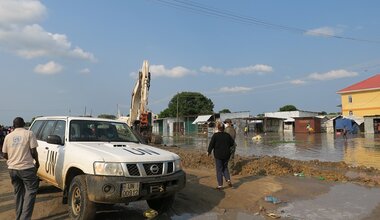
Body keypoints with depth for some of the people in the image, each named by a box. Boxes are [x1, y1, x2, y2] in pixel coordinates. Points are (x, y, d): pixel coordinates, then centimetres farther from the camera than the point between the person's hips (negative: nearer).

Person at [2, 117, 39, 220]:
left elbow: (4, 155, 11)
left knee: (18, 193, 16)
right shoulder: (29, 133, -5)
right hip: (26, 168, -5)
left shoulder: (8, 136, 8)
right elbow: (33, 151, -8)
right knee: (31, 191, 2)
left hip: (12, 168, 5)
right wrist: (37, 162, 8)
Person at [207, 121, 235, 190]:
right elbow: (232, 143, 8)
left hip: (218, 155, -4)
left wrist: (208, 152, 0)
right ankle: (228, 180, 3)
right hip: (226, 155, 4)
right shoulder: (227, 135, 0)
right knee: (225, 167, 21)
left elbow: (211, 144, -12)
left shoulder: (215, 135, -12)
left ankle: (220, 185, 7)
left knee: (219, 170, 4)